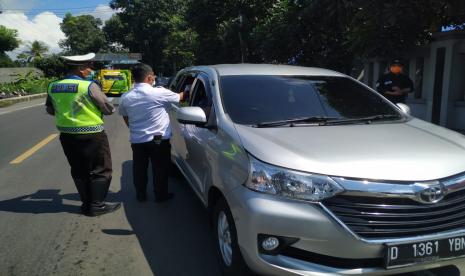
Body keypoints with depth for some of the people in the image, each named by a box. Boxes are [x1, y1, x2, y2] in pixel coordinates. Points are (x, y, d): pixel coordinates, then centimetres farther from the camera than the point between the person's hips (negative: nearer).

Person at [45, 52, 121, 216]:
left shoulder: (53, 87, 3)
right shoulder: (89, 86, -17)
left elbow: (50, 110, 14)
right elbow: (109, 109, -9)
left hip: (67, 135, 7)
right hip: (91, 135, -6)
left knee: (79, 171, 16)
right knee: (101, 170, 7)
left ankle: (86, 204, 24)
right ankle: (96, 206, 10)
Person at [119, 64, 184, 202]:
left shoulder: (125, 97, -2)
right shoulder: (159, 93, -16)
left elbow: (125, 118, 11)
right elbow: (179, 97, 0)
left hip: (137, 140, 4)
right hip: (159, 139, -4)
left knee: (139, 169, 16)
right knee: (160, 169, 10)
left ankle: (141, 195, 27)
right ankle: (161, 195, 20)